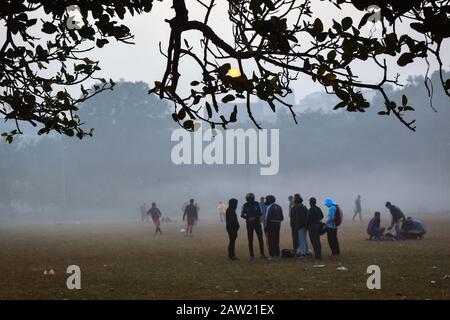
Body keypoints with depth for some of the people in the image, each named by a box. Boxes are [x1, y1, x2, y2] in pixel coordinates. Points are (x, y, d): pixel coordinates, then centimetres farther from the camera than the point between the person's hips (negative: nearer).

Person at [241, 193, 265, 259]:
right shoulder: (245, 205, -2)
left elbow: (261, 213, 3)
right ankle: (251, 255, 5)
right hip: (249, 224, 0)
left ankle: (262, 253, 5)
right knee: (250, 240, 0)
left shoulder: (256, 204, -1)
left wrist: (255, 217, -15)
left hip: (257, 223, 0)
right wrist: (248, 218, -15)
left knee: (260, 238, -4)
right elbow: (242, 215, 1)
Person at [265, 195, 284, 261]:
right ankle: (277, 255, 15)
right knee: (276, 240, 13)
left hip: (271, 225, -7)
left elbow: (268, 218, -16)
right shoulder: (279, 207, 12)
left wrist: (265, 227, -9)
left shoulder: (269, 207, -12)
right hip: (278, 225, 7)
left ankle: (272, 256, -4)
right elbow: (281, 218, 12)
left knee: (271, 241, -3)